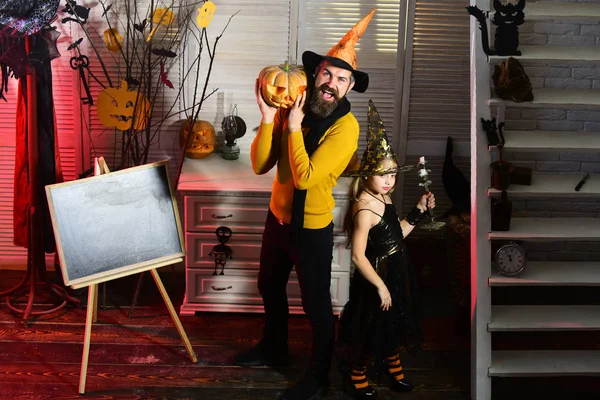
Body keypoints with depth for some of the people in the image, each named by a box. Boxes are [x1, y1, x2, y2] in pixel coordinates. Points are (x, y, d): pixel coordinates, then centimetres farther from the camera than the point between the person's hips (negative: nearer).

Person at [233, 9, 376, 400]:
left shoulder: (346, 126, -22)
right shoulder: (292, 107, -6)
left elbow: (305, 178, -29)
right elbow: (260, 165, -9)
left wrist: (294, 126, -25)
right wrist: (268, 118, -20)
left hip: (312, 228, -6)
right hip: (278, 217, 7)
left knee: (316, 305, 9)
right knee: (270, 287, 25)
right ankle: (274, 349, 50)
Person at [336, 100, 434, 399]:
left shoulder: (384, 199, -1)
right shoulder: (365, 210, -27)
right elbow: (358, 256, -26)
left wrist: (419, 210, 3)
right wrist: (380, 286, -21)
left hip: (397, 272, 8)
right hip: (377, 276, -8)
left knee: (394, 323, 25)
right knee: (370, 328, 10)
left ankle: (391, 365, 48)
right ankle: (357, 375, 32)